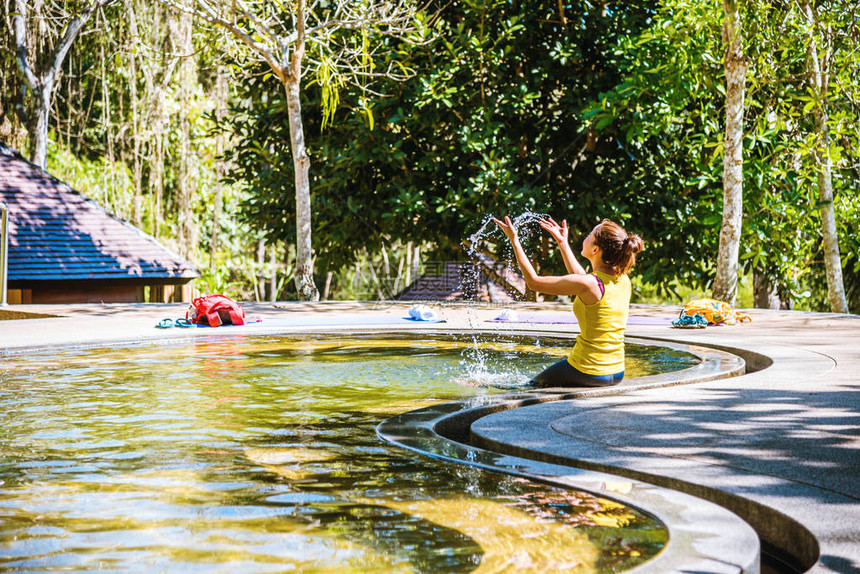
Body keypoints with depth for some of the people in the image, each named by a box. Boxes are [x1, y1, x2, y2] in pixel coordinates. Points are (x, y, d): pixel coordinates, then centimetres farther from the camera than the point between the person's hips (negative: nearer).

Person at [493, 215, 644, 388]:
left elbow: (533, 282, -11)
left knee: (535, 384, 23)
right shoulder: (624, 281, -1)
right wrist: (563, 243, 26)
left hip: (587, 373, -7)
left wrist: (514, 240, -3)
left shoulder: (590, 284, -22)